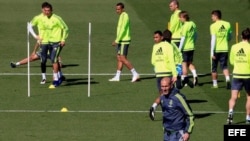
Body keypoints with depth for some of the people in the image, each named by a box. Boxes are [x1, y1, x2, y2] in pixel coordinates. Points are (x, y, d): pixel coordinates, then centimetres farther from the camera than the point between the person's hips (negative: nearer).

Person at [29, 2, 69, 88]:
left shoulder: (56, 19, -9)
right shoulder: (38, 18, 2)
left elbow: (65, 28, -1)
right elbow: (30, 26, 16)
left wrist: (63, 39, -7)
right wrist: (36, 36, 5)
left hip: (56, 42, -5)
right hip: (44, 42, 5)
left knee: (54, 60, -15)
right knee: (43, 61, 2)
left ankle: (56, 80, -14)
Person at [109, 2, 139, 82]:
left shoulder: (124, 16, -14)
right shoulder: (122, 16, 16)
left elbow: (122, 30, -20)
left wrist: (116, 40, -20)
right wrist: (117, 40, 21)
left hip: (124, 41, -10)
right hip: (121, 41, 10)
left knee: (123, 59, -11)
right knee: (119, 58, 9)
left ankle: (135, 74, -10)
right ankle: (117, 77, 11)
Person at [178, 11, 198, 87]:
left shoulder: (185, 26, -18)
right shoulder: (193, 24, 4)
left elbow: (183, 38, -18)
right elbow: (195, 35, 14)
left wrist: (179, 49, -12)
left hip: (185, 48, -7)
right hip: (191, 47, 7)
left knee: (184, 63, 4)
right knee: (190, 63, 17)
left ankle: (184, 79, 9)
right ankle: (195, 76, 0)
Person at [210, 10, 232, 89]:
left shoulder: (213, 26, -12)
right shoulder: (227, 24, 3)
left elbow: (213, 40, -15)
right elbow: (230, 37, 12)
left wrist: (212, 53, -13)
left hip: (216, 50, -4)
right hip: (225, 49, 4)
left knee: (214, 68, 12)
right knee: (224, 66, 8)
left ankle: (215, 84, 19)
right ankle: (228, 79, -16)